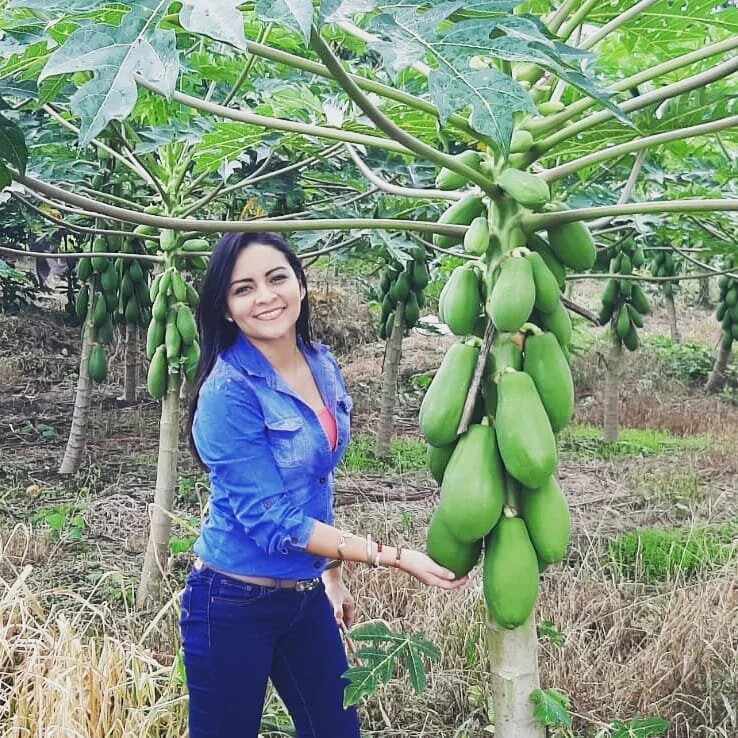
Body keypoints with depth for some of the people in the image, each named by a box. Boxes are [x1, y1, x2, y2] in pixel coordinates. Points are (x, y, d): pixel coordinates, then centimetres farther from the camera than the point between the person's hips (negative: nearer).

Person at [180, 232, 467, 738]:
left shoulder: (323, 366, 0)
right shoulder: (229, 393, -21)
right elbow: (272, 521, -23)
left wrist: (333, 575, 14)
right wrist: (394, 556, -23)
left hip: (308, 596, 7)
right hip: (234, 604, -6)